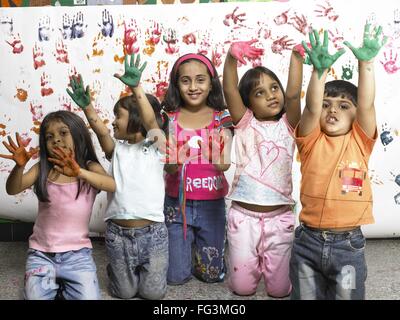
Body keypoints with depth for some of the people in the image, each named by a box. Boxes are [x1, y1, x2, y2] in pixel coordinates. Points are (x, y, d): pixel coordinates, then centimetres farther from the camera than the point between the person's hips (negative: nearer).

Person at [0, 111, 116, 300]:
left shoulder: (89, 167, -5)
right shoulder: (41, 169, 1)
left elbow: (111, 185, -25)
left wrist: (79, 172, -42)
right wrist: (20, 166, -33)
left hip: (77, 253, -1)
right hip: (41, 253, 2)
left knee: (88, 296, -15)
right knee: (35, 295, -13)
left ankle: (64, 286, 13)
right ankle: (52, 283, 17)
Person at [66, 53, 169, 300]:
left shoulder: (154, 147, -3)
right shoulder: (117, 149, 6)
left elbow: (151, 121, -21)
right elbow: (101, 131, -13)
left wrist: (137, 88, -34)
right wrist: (87, 107, -28)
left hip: (152, 232, -2)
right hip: (118, 233, 3)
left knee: (154, 293, 8)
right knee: (125, 292, 14)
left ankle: (146, 268, 38)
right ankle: (118, 270, 45)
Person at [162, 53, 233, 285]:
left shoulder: (221, 118, -5)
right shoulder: (170, 119, -5)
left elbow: (224, 164, -15)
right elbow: (169, 167, -11)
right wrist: (172, 162, -34)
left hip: (211, 204, 0)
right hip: (177, 203, 0)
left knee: (212, 274, 12)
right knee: (176, 276, 7)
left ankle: (198, 246, 42)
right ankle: (186, 246, 38)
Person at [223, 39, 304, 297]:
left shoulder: (287, 125, 3)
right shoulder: (245, 123, 1)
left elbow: (294, 94, -13)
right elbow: (229, 91, -13)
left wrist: (296, 55, -24)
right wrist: (232, 58, -29)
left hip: (279, 217, 1)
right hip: (243, 215, 0)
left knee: (279, 289, 11)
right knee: (242, 287, 10)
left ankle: (269, 264, 42)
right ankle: (254, 263, 41)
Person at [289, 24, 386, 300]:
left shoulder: (359, 141, -1)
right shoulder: (312, 142, -3)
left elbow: (366, 105, -15)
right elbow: (311, 108, -19)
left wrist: (366, 63, -25)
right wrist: (320, 70, -31)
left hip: (348, 244, 0)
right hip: (308, 240, 0)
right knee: (305, 296, 18)